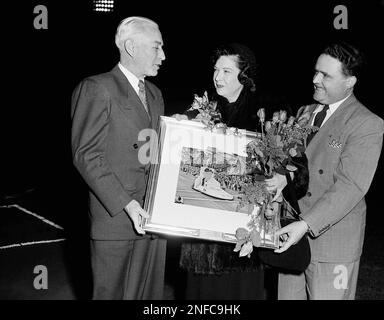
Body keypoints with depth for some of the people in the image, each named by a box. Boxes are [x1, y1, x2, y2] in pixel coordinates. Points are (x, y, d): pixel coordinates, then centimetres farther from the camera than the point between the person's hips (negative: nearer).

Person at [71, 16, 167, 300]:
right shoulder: (97, 88, -8)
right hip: (115, 217, -6)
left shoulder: (155, 94, 16)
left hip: (153, 216, 6)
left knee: (149, 291, 14)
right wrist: (125, 204, -20)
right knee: (112, 293, 8)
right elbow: (86, 154, -13)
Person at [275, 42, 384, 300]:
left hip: (331, 240, -6)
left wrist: (306, 225, -28)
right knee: (287, 295, 15)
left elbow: (350, 187, -20)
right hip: (290, 236, 6)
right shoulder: (305, 113, 11)